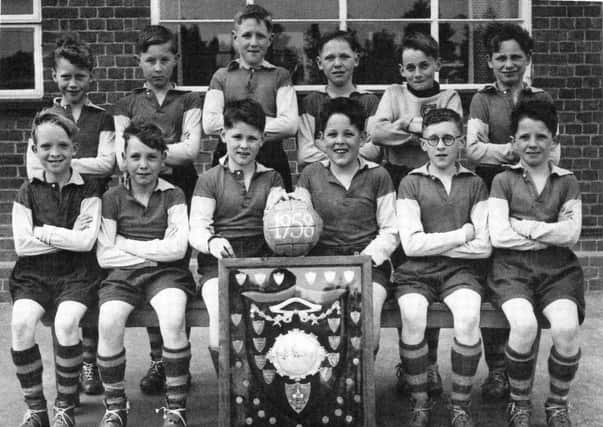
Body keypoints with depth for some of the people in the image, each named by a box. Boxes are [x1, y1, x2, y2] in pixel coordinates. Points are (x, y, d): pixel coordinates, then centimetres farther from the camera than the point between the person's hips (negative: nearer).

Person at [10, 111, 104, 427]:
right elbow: (21, 245, -4)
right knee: (21, 322, -27)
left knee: (66, 322, -30)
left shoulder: (88, 190, 2)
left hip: (76, 274, -2)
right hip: (34, 274, 2)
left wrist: (42, 232, -8)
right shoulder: (28, 192, 6)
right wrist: (69, 236, -7)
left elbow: (86, 242, -9)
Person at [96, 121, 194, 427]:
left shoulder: (173, 196, 6)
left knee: (173, 319, -32)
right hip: (122, 275, 1)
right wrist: (155, 251, -5)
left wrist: (125, 244, -3)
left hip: (166, 273, -1)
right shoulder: (112, 198, 8)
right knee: (108, 323, -29)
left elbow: (176, 248, -5)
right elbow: (104, 256, 1)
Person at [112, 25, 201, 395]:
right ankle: (158, 359, 4)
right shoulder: (128, 105, 17)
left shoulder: (189, 101, 13)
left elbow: (191, 148, -3)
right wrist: (167, 154, -7)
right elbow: (122, 158, 3)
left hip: (180, 189, -1)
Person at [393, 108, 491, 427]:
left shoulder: (474, 184, 10)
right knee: (412, 319, -30)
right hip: (417, 270, 0)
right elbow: (411, 245, -5)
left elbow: (484, 246, 0)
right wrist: (463, 234, -3)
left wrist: (432, 243, -3)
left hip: (460, 269, 1)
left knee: (468, 317, -30)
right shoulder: (411, 183, 6)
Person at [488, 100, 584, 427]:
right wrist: (550, 234, -3)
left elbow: (571, 234, 0)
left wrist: (523, 226, -5)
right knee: (524, 325, -31)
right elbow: (498, 235, -4)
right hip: (513, 268, -1)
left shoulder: (567, 182, 14)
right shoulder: (503, 181, 9)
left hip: (558, 269, 2)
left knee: (567, 327, -27)